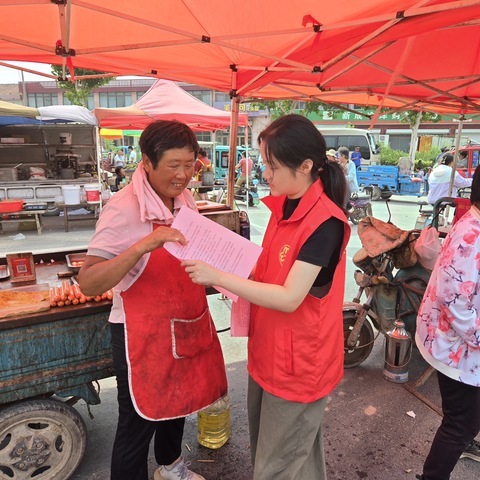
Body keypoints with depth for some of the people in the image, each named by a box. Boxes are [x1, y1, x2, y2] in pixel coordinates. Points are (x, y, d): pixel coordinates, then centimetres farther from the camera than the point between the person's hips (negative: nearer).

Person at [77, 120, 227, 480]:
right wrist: (143, 245, -39)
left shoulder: (185, 198, 0)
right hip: (143, 334, -7)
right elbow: (88, 283, -27)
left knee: (177, 402, 27)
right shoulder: (124, 209, -22)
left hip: (186, 325, 8)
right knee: (138, 424, 12)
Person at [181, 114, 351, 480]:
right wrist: (230, 278, -4)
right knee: (263, 449, 27)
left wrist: (218, 277, -27)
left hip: (299, 362, -8)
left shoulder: (324, 223, -24)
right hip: (269, 352, 8)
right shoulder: (282, 206, 2)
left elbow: (290, 298, -27)